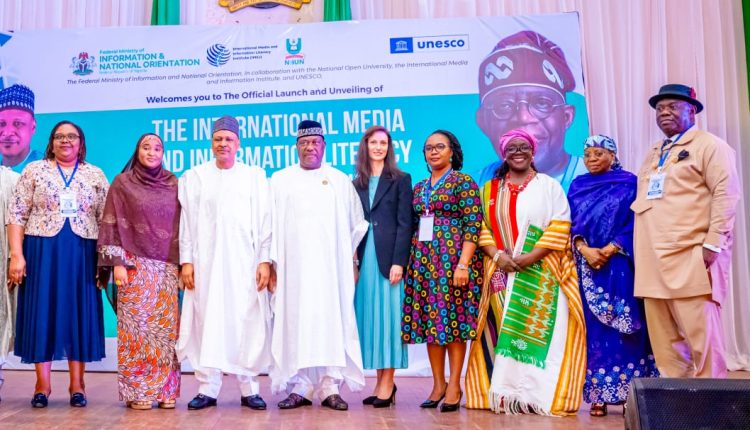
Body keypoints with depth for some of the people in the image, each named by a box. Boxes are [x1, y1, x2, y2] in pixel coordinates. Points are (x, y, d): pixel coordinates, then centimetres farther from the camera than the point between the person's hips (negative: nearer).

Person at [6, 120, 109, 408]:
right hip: (42, 250, -1)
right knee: (42, 311, 3)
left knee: (79, 312, 4)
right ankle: (42, 384, 14)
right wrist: (17, 255, -9)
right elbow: (16, 215, 0)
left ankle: (77, 384, 13)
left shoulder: (96, 175, 8)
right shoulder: (34, 170, 5)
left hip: (82, 253, 1)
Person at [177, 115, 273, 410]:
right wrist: (186, 261, 0)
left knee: (247, 324, -1)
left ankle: (249, 389, 9)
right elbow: (186, 221, 7)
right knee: (207, 322, 1)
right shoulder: (194, 177, 11)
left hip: (244, 263, 0)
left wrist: (265, 260, -4)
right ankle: (207, 389, 9)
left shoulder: (255, 176, 9)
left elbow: (264, 221, 5)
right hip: (205, 263, 1)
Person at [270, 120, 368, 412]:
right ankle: (299, 388, 4)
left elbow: (358, 224, 14)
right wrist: (272, 261, -3)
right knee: (295, 322, -2)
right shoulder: (280, 180, 10)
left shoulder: (341, 181, 11)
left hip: (330, 268, 0)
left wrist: (347, 256, 8)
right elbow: (271, 223, 5)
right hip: (293, 267, 0)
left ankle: (330, 387, 3)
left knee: (332, 321, -2)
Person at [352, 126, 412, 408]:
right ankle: (380, 381, 13)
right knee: (370, 316, 5)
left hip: (389, 257, -4)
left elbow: (404, 224, -5)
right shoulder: (357, 183, 14)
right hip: (365, 258, 4)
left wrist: (398, 262, -13)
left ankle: (388, 382, 4)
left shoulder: (400, 179, 2)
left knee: (387, 315, -3)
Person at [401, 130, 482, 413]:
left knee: (453, 317, -4)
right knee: (428, 319, 4)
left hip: (453, 258, -6)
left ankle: (454, 386, 4)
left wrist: (463, 264, -18)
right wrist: (412, 260, 9)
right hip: (424, 260, 6)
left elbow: (473, 226, -10)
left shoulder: (463, 182, -2)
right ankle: (438, 384, 13)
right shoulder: (419, 187, 16)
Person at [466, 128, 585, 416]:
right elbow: (482, 227, 8)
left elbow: (560, 226, -3)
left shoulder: (549, 186, 7)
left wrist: (530, 257, -14)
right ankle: (503, 394, 5)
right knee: (501, 332, 0)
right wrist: (497, 255, -10)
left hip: (540, 273, -2)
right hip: (501, 273, 3)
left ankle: (537, 394, -2)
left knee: (537, 330, -7)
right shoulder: (490, 190, 15)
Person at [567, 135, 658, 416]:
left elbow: (634, 222, -5)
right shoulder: (577, 186, 12)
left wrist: (610, 250, -15)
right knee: (595, 327, 2)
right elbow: (570, 224, 5)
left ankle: (630, 392, 5)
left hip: (620, 265, -3)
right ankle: (599, 395, 6)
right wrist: (586, 250, -11)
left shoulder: (629, 183, 3)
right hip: (588, 267, 3)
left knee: (624, 326, -2)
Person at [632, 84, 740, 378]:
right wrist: (640, 252, 14)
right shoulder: (654, 153, 23)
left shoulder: (709, 145, 2)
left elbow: (725, 194, -9)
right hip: (654, 261, 7)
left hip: (691, 258, -7)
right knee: (663, 339, 8)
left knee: (701, 334, -4)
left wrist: (713, 245, -17)